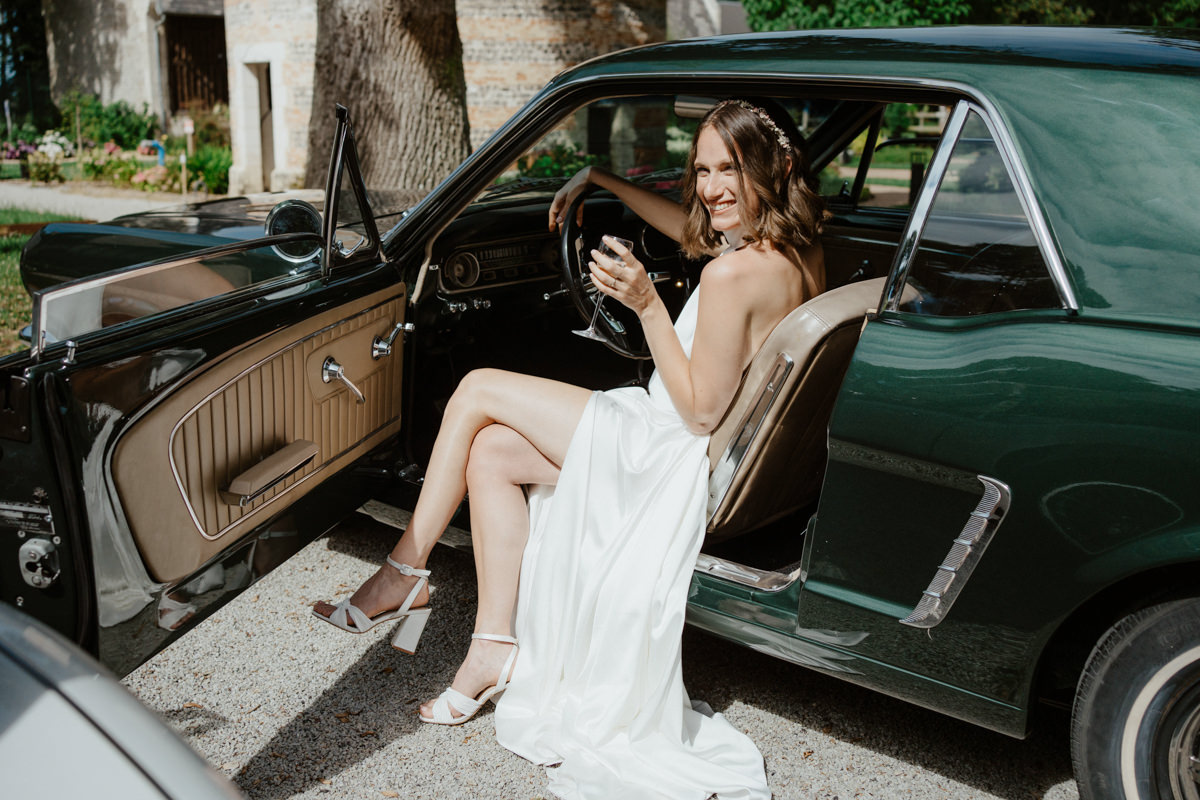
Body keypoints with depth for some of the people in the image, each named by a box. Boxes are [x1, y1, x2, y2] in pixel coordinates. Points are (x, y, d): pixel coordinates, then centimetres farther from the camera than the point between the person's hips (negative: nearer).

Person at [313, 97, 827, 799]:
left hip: (672, 457, -10)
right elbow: (691, 227, 22)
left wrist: (647, 303, -23)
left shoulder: (734, 274, -25)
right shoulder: (798, 249, 4)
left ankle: (404, 574, 8)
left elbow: (700, 411, -22)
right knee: (490, 453, 8)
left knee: (479, 391, -4)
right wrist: (599, 178, 25)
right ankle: (495, 649, 8)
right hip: (688, 451, 10)